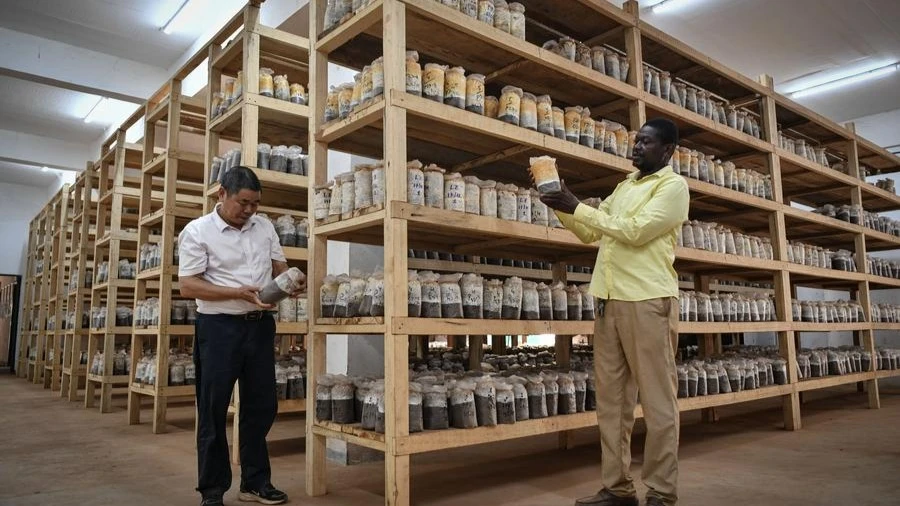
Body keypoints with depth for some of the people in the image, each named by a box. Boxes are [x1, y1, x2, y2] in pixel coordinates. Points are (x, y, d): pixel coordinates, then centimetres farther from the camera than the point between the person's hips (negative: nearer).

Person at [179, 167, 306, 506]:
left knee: (262, 405, 11)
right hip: (219, 327, -5)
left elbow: (280, 267, 14)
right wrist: (239, 293, -22)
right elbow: (188, 286, -11)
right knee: (213, 411, 5)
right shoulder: (197, 231, -6)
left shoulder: (264, 227, 8)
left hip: (260, 325, 5)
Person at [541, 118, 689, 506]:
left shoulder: (673, 186, 2)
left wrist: (577, 208, -10)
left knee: (657, 399, -1)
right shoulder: (624, 186, 24)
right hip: (610, 299, 7)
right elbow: (590, 233, 24)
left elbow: (636, 230, -13)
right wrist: (562, 207, 9)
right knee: (611, 397, 7)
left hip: (647, 299, -7)